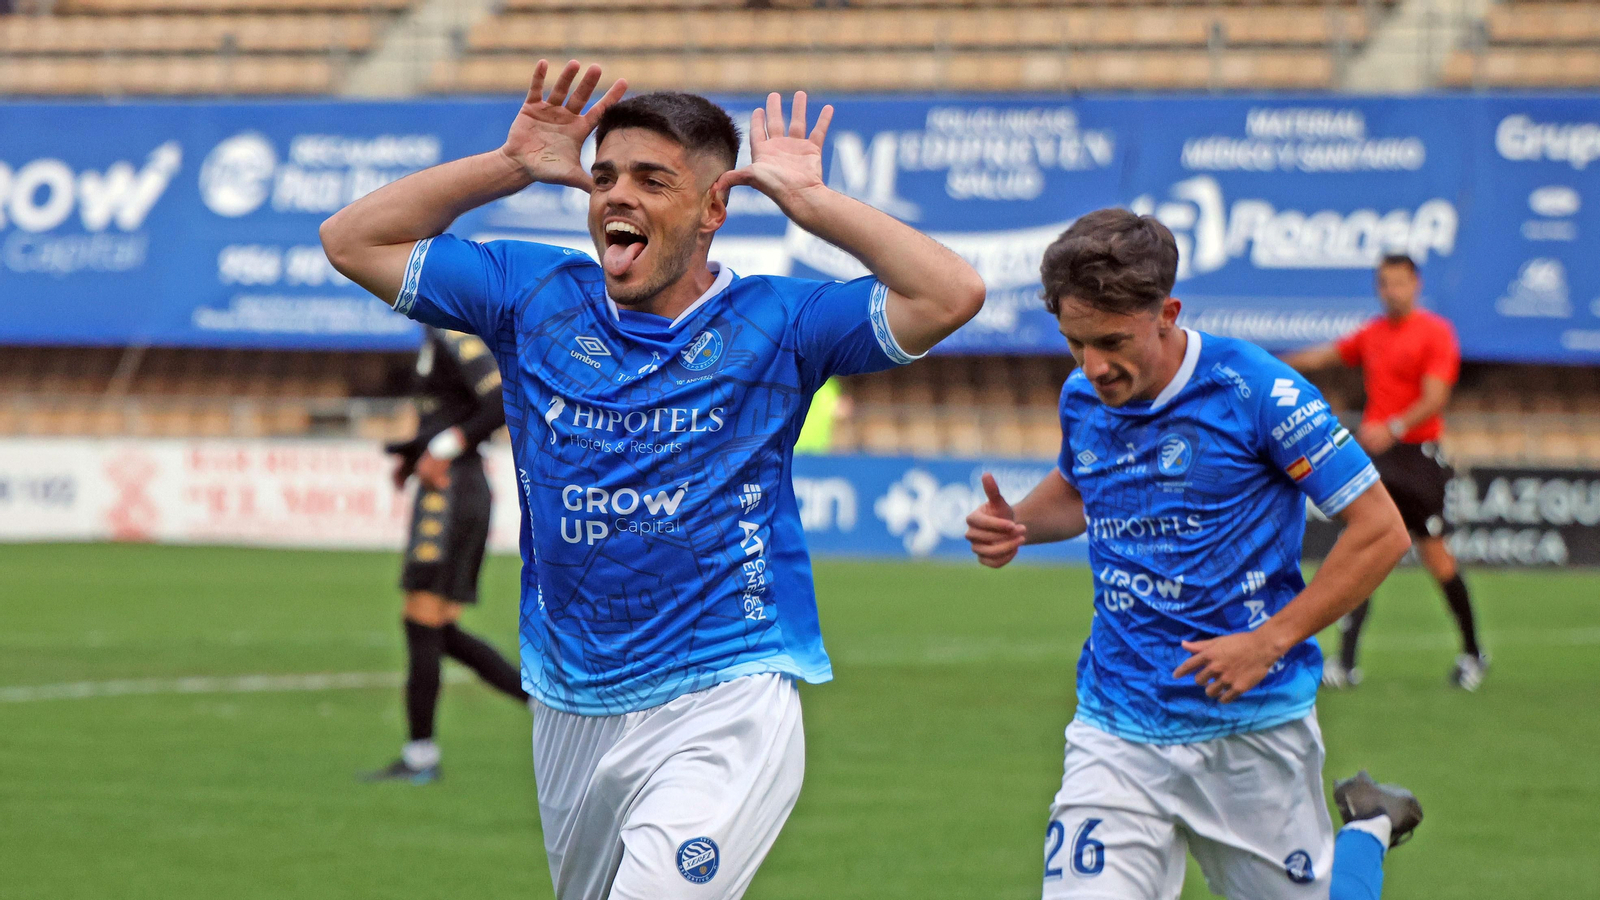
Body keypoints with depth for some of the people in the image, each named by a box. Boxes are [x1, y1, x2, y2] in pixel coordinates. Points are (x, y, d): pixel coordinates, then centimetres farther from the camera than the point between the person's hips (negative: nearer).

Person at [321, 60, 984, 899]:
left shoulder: (774, 324, -2)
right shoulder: (537, 297, 7)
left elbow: (951, 295, -14)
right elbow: (352, 239, 8)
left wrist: (807, 200, -10)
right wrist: (510, 166, 1)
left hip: (725, 711, -5)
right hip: (571, 715, 5)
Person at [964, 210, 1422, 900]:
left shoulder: (1256, 391, -13)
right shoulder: (1082, 401, 3)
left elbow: (1381, 533, -11)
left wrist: (1269, 641, -17)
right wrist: (1016, 525, 5)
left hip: (1254, 725, -3)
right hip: (1117, 733, 4)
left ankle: (1369, 830, 39)